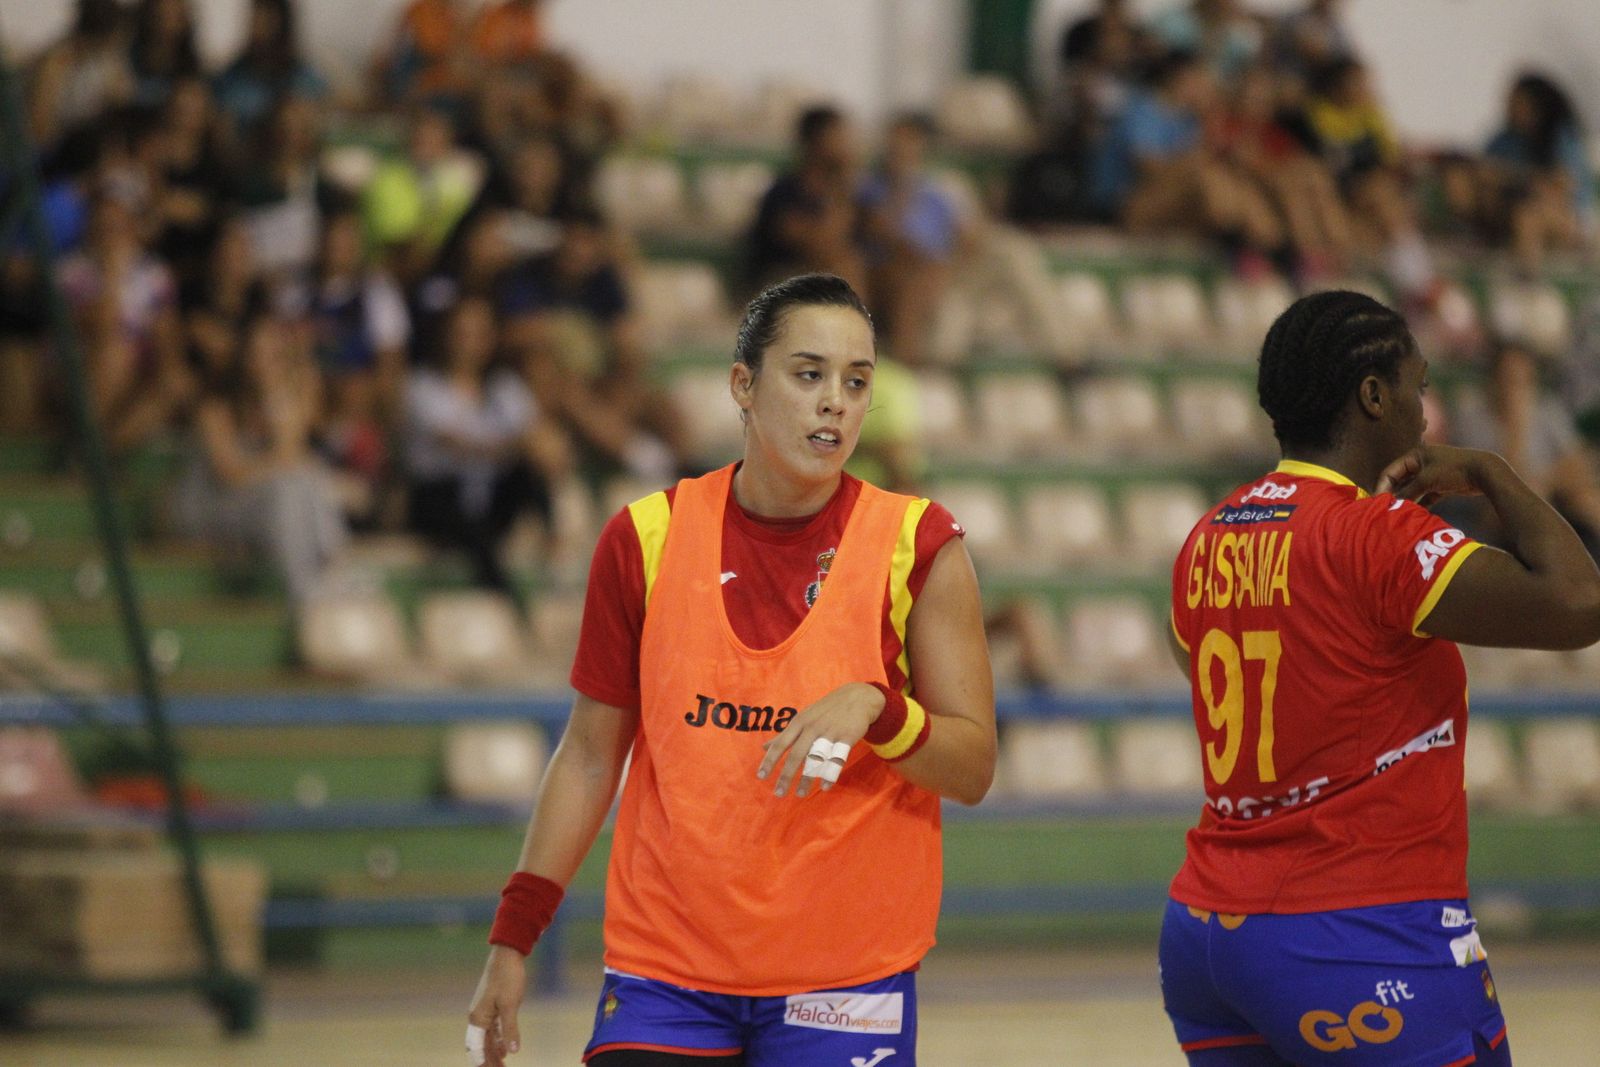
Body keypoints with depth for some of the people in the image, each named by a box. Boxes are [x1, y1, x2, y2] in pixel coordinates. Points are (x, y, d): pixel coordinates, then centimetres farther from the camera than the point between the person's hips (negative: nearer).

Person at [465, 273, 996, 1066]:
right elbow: (591, 755, 9)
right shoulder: (647, 538, 1)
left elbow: (972, 770, -2)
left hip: (843, 978, -1)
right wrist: (513, 938, 6)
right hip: (664, 968, 1)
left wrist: (876, 708, -21)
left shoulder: (916, 546, -3)